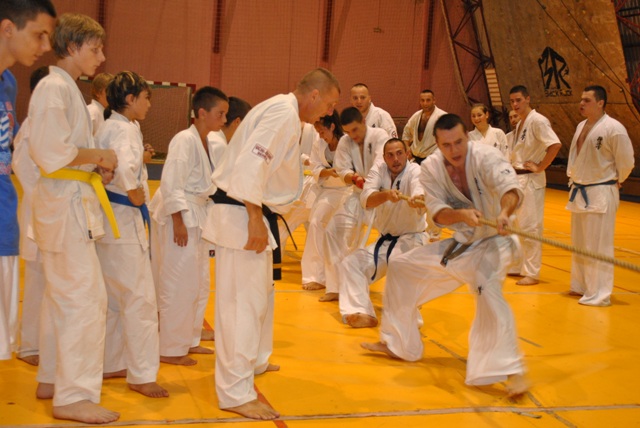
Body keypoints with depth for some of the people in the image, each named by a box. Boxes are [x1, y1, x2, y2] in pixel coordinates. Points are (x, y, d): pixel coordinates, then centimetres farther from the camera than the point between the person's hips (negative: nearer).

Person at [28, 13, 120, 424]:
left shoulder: (66, 88, 17)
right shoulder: (54, 88, -15)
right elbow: (52, 152, -23)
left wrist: (95, 165, 5)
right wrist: (100, 156, -12)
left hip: (70, 201, 11)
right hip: (66, 203, -11)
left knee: (62, 294, 17)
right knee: (86, 297, -10)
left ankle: (52, 379, 28)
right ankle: (73, 396, -5)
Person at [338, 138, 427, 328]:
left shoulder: (415, 171, -15)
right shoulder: (379, 169, -4)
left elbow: (421, 194, -39)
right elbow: (366, 200, -21)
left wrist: (419, 201, -65)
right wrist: (386, 194, -43)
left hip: (411, 238, -6)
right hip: (384, 240, 6)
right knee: (350, 264, -6)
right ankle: (360, 313, -11)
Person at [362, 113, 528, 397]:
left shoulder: (485, 158, -21)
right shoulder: (431, 168, -8)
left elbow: (510, 187, -38)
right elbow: (438, 213, -16)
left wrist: (504, 212, -61)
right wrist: (463, 215, -38)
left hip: (491, 242, -6)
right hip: (457, 244, 6)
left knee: (488, 291, -36)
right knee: (400, 268, 9)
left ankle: (510, 370, -30)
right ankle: (397, 344, 26)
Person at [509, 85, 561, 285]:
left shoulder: (538, 121, -14)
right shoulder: (520, 124, 15)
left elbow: (555, 144, -27)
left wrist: (540, 167, -20)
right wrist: (513, 168, 11)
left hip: (531, 180, -10)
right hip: (517, 179, 10)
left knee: (530, 227, -7)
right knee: (513, 224, 16)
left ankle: (532, 273, 0)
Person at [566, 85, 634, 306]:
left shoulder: (613, 128, -16)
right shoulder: (581, 126, 9)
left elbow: (626, 162, -10)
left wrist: (614, 182, 2)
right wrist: (574, 179, 13)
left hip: (601, 194, -8)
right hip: (579, 192, 8)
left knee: (598, 247, -4)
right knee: (579, 244, 17)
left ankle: (599, 294, 3)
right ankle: (581, 286, 31)